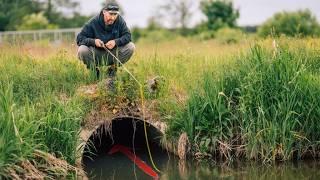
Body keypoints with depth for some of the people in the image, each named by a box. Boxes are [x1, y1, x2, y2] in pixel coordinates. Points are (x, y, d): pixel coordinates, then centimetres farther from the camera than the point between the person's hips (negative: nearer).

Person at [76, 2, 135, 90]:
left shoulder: (119, 20, -9)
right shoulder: (93, 22, -15)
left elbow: (127, 35, -9)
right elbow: (79, 38, -14)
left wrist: (116, 42, -28)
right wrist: (93, 41, -32)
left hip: (112, 55, 2)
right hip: (96, 55, -2)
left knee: (131, 47, -20)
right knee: (82, 50, -32)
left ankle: (112, 70, 0)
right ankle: (95, 70, -1)